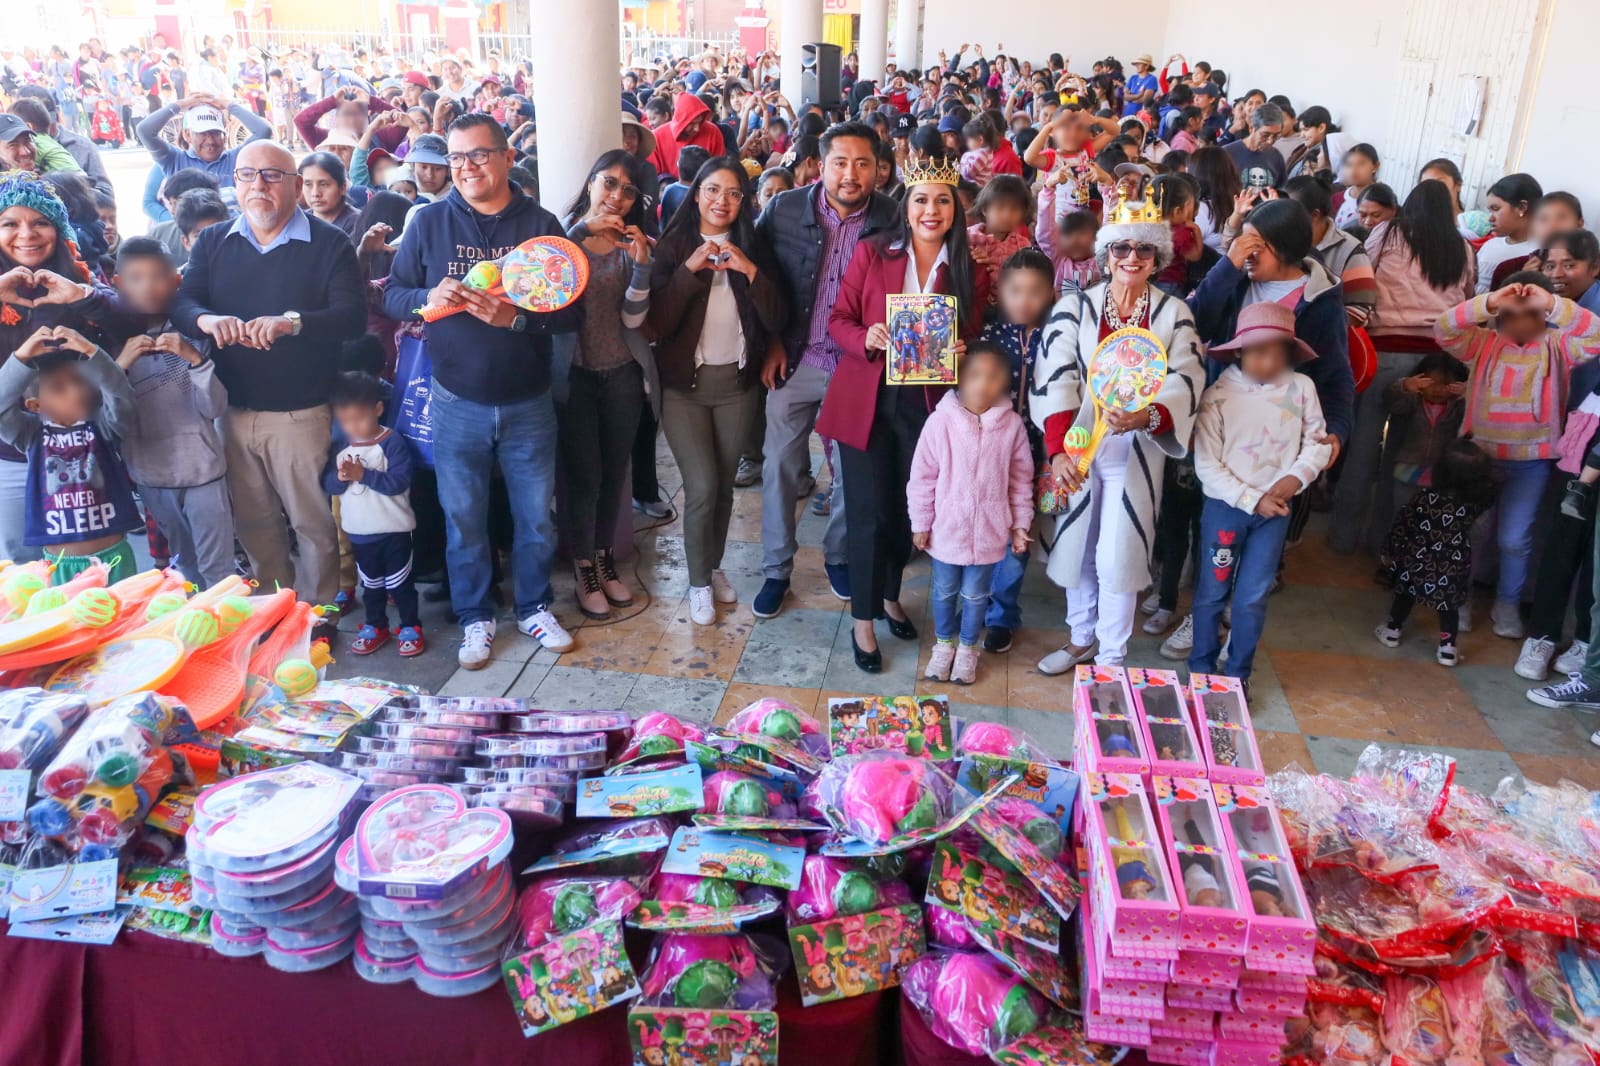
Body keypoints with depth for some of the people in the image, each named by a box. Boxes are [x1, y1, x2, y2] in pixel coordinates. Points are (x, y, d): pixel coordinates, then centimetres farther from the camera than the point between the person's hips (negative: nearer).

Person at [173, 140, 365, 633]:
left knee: (313, 521, 3)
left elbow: (352, 316, -15)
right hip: (231, 409, 4)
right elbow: (181, 302, -2)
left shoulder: (328, 244, -3)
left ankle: (317, 613, 21)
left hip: (301, 413, -4)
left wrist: (291, 323, -33)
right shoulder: (211, 243, 9)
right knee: (253, 522, 14)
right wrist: (207, 319, -26)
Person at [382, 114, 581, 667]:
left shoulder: (541, 223, -2)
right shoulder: (428, 222, 1)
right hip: (457, 404, 0)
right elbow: (393, 294, 3)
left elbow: (570, 311, -6)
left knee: (536, 515, 11)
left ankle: (534, 607, 31)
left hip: (528, 403, 0)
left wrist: (515, 317, -24)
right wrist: (428, 298, -19)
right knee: (463, 518, 10)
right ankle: (475, 617, 27)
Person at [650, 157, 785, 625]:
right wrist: (688, 270, -22)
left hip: (738, 382, 2)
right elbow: (658, 322, -13)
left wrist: (750, 271, -19)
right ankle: (698, 582, 13)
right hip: (684, 383, -2)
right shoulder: (674, 246, -4)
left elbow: (775, 320, -6)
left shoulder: (753, 248, 2)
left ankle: (714, 566, 32)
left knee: (724, 483, 10)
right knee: (701, 486, -6)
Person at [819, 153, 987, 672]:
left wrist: (959, 351, -15)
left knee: (907, 508, 14)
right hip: (866, 402, -2)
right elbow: (839, 320, -1)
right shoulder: (872, 253, -3)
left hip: (926, 405, 2)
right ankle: (863, 619, 18)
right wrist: (866, 339, -22)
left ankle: (889, 594, 40)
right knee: (869, 512, 2)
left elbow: (971, 340, 8)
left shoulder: (970, 274, 1)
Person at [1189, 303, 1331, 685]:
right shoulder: (1218, 395, -12)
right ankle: (1201, 668, 25)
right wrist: (1252, 500, -16)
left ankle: (1238, 674, 23)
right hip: (1224, 506, -2)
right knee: (1212, 593, 9)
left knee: (1253, 598, 8)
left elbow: (1317, 443, 3)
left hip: (1275, 509, 2)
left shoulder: (1301, 388, -5)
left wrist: (1294, 478, -15)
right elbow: (1207, 465, -12)